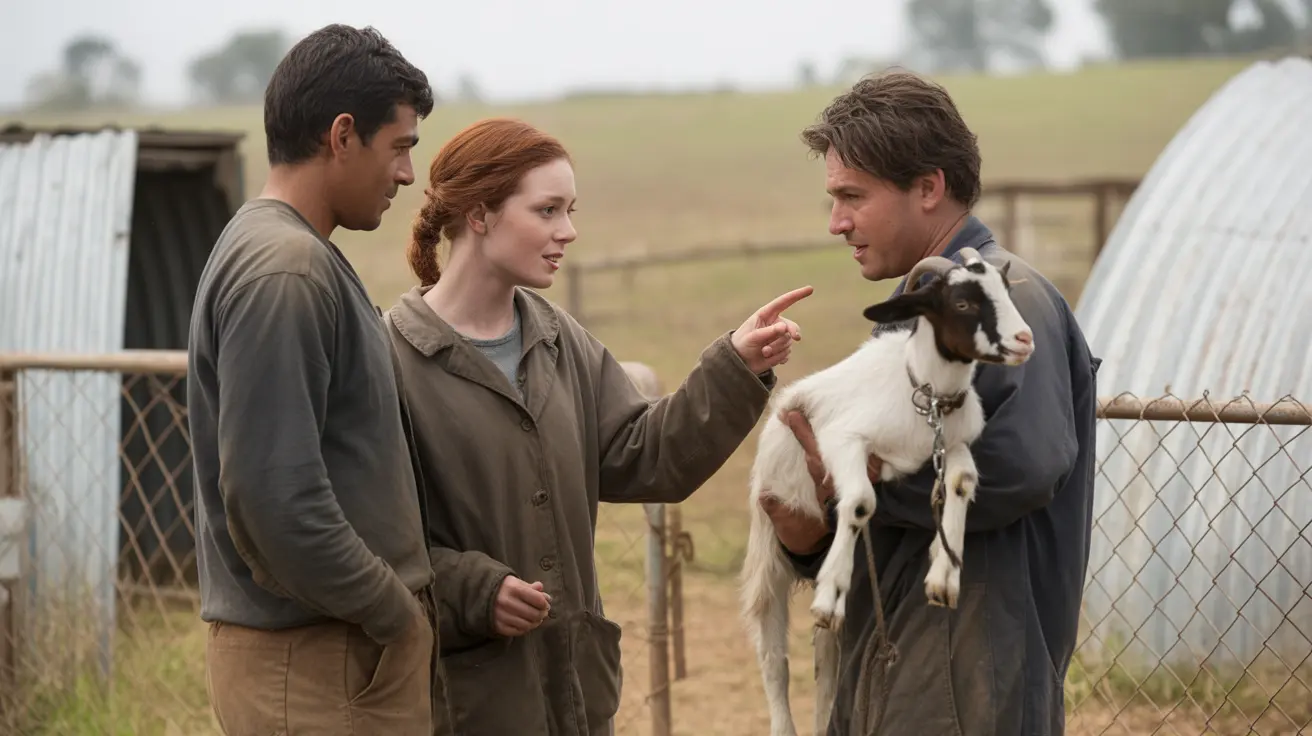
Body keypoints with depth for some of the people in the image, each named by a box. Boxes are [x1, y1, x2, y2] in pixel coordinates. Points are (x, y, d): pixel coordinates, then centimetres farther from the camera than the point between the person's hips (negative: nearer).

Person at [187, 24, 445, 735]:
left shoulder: (288, 253, 13)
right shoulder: (285, 271, -17)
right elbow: (274, 498, -24)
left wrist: (398, 602, 10)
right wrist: (397, 614, -13)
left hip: (350, 647, 9)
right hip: (314, 663, -9)